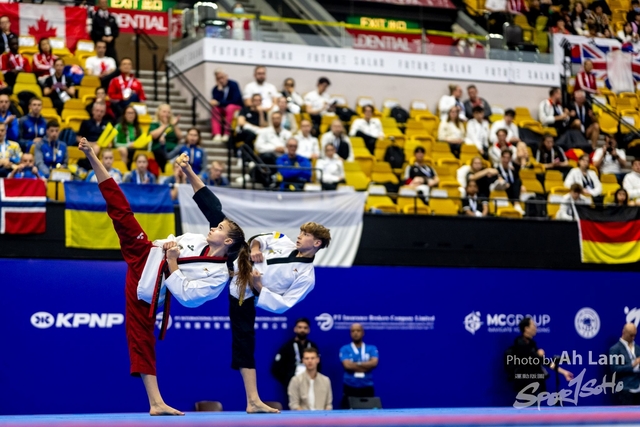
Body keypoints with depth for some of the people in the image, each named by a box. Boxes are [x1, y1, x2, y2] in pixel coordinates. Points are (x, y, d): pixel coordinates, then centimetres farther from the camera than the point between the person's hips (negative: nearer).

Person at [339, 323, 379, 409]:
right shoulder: (345, 349, 4)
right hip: (350, 388, -1)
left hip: (367, 388, 1)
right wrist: (366, 367, -8)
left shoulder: (372, 349, 8)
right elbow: (347, 365, -13)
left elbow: (374, 363, -10)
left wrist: (355, 364, -11)